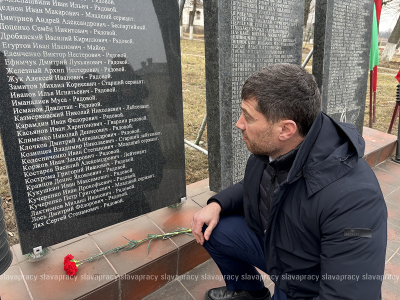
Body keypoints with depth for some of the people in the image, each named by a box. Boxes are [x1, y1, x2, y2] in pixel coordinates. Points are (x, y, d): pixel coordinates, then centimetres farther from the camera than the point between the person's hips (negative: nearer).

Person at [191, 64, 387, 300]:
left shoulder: (351, 196, -36)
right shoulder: (267, 148, -13)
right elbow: (251, 188, 7)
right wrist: (217, 205, -10)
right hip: (272, 247, 7)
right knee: (211, 229, 1)